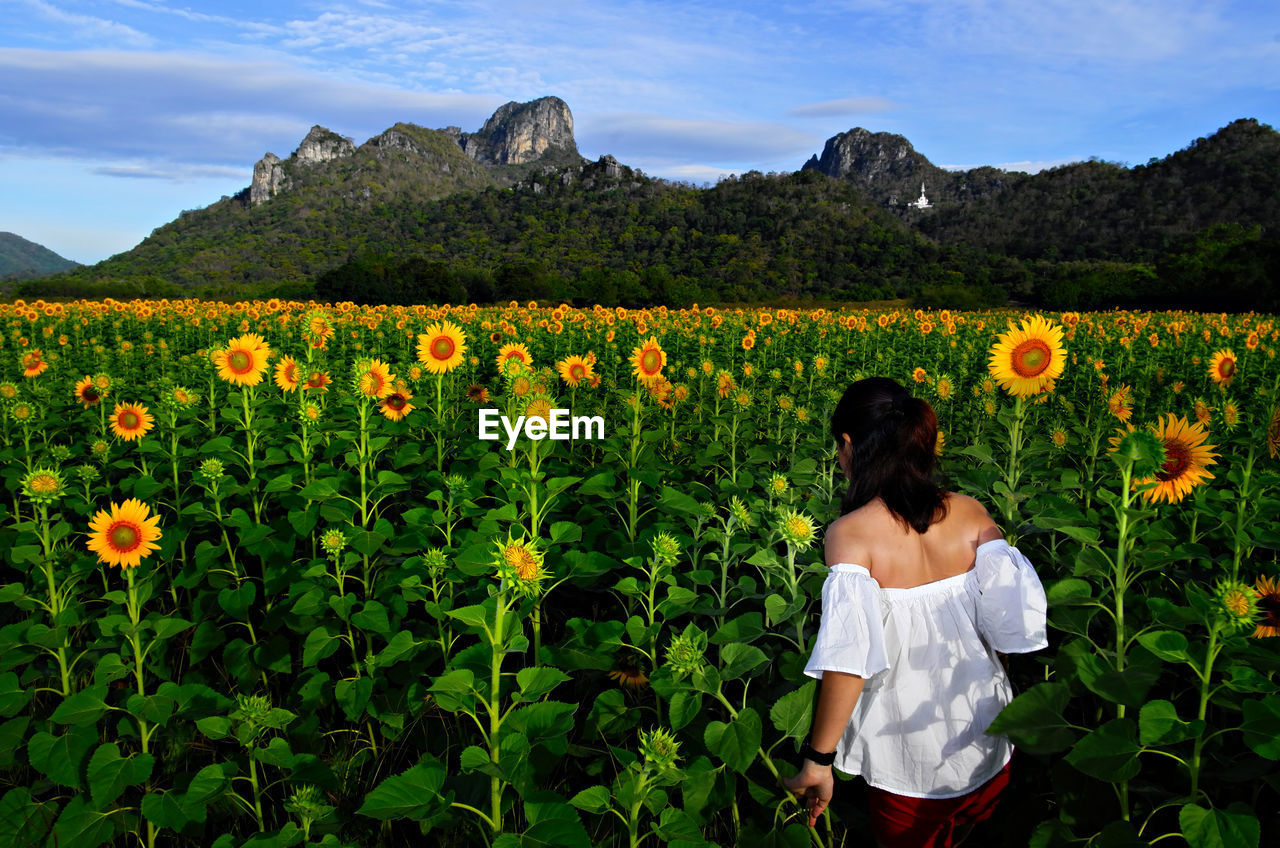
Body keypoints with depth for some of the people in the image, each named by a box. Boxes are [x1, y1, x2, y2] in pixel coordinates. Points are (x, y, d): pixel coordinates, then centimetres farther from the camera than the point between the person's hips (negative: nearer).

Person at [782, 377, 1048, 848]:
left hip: (910, 762, -3)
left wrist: (818, 760, -20)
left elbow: (849, 656, -29)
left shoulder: (849, 533, -22)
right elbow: (1016, 620, -12)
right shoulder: (970, 513, -10)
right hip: (988, 751, 4)